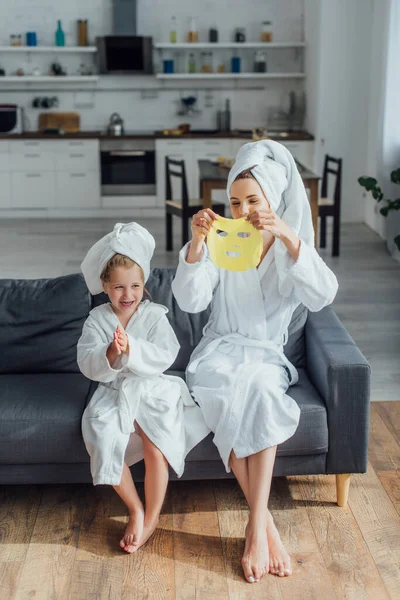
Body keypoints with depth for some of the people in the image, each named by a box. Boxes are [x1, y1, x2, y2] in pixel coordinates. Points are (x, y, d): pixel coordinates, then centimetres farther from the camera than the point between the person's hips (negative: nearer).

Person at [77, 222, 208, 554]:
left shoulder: (154, 315, -1)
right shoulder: (97, 319, 3)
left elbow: (164, 356, -15)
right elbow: (88, 365, -8)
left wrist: (130, 348, -30)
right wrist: (110, 355, -29)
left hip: (153, 390, -2)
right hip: (113, 393, 2)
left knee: (156, 450, -22)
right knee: (104, 442, -21)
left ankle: (152, 517, 2)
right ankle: (135, 509, 3)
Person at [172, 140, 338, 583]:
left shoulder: (293, 248, 0)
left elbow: (323, 296, -20)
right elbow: (190, 301, -14)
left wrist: (290, 240, -33)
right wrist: (196, 244, -28)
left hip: (267, 355, 0)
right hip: (220, 350, 0)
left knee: (259, 389, -35)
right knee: (229, 395, -34)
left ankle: (255, 525, -31)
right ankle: (266, 525, -27)